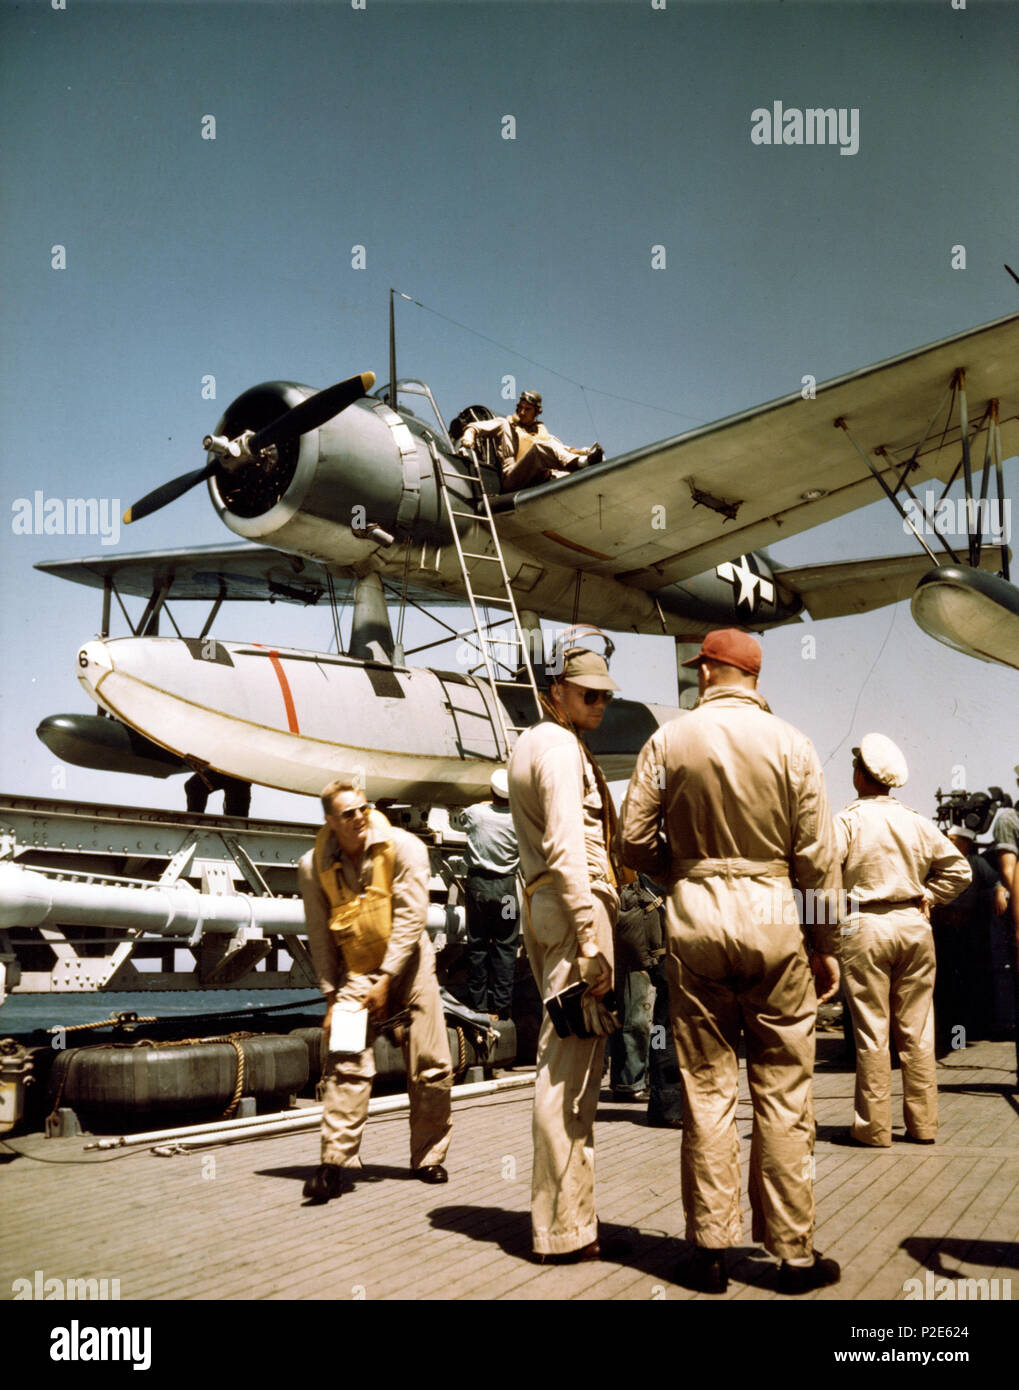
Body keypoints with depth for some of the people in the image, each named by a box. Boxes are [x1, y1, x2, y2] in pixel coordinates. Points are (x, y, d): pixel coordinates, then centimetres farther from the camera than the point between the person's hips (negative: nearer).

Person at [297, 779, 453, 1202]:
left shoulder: (403, 847, -13)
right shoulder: (314, 866, -7)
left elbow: (411, 917, -14)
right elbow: (320, 937, 0)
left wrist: (386, 979, -17)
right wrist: (331, 996, -5)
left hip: (407, 963, 0)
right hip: (354, 971, 1)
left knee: (431, 1068, 0)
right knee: (346, 1064, -14)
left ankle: (428, 1158, 16)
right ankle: (334, 1163, -9)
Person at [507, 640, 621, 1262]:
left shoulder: (530, 745, 24)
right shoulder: (559, 747, -7)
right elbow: (567, 848, -18)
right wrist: (592, 939, -23)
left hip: (546, 905, 11)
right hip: (575, 905, -11)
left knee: (563, 1062, 13)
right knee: (571, 1067, -9)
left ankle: (564, 1217, 21)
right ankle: (566, 1230, -5)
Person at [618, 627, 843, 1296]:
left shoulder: (669, 740, -1)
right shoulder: (790, 744, -3)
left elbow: (635, 841, -2)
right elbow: (818, 856, -3)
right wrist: (826, 945, 6)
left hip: (695, 916, 1)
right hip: (773, 916, -1)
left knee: (707, 1089, 9)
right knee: (784, 1092, 7)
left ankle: (710, 1251, 16)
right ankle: (795, 1254, 16)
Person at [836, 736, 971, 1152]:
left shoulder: (849, 820, -7)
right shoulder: (917, 822, 7)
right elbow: (958, 868, 12)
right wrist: (925, 897, 12)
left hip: (864, 928, -4)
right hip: (914, 924, 4)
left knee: (871, 1032, 1)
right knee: (917, 1030, 10)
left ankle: (874, 1127, 6)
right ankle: (923, 1123, 16)